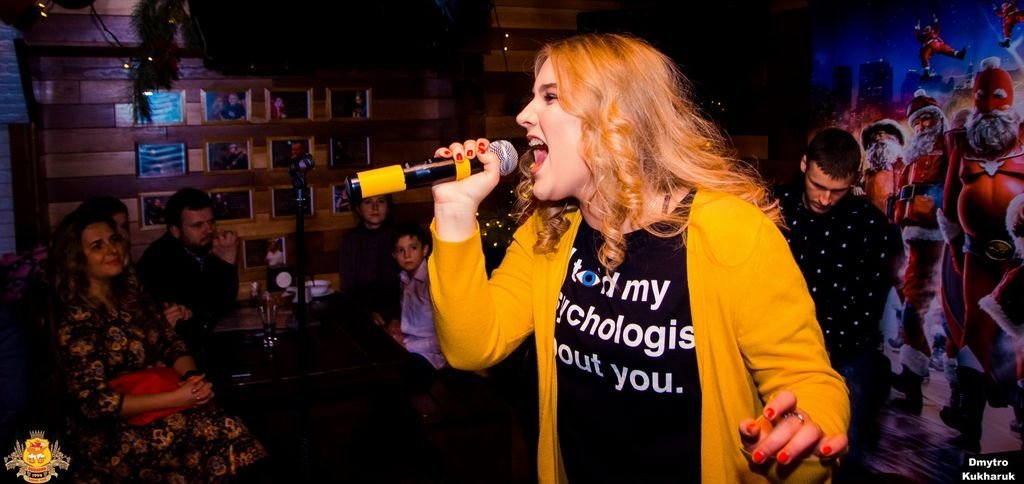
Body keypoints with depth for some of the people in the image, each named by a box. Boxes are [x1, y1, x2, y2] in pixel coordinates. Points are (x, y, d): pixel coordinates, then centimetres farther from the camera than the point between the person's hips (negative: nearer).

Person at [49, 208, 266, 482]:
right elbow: (94, 402, -17)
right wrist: (175, 399, -20)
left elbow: (170, 343, 9)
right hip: (114, 433, -6)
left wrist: (191, 376, -13)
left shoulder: (130, 293, 9)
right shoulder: (77, 320, -13)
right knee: (224, 433, -25)